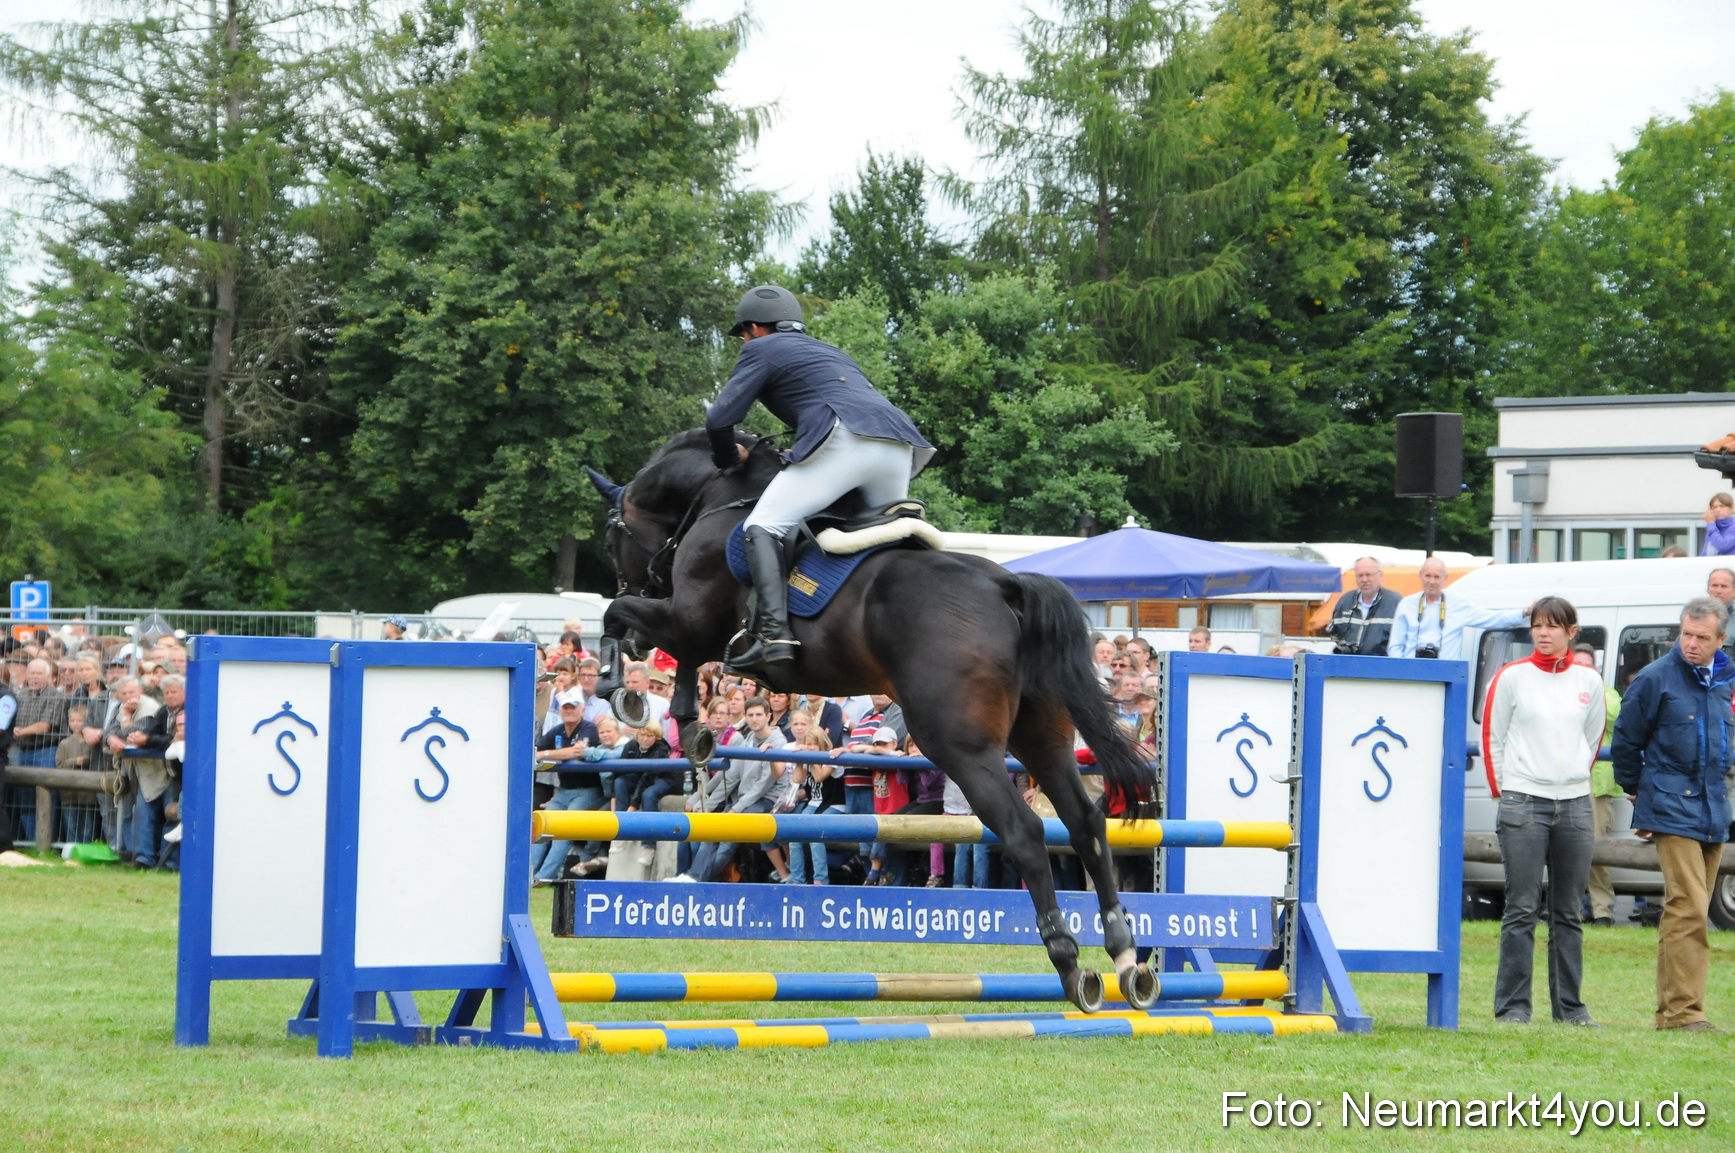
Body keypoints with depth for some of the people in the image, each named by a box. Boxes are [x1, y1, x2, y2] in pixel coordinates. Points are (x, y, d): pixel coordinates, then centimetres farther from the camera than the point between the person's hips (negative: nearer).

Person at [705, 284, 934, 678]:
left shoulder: (762, 350, 17)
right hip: (899, 442, 7)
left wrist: (728, 458, 28)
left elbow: (719, 419, 8)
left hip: (844, 439, -7)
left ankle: (773, 634, -27)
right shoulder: (831, 353, 39)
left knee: (764, 526, -8)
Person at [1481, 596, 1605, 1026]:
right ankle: (1513, 1005, -3)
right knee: (1522, 909, -6)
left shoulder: (1589, 681, 8)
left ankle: (1569, 1006, 10)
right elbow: (1492, 738, 5)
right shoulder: (1512, 677, 0)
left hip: (1575, 804, 3)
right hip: (1523, 804, -3)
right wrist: (1504, 791, 4)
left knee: (1568, 913, 6)